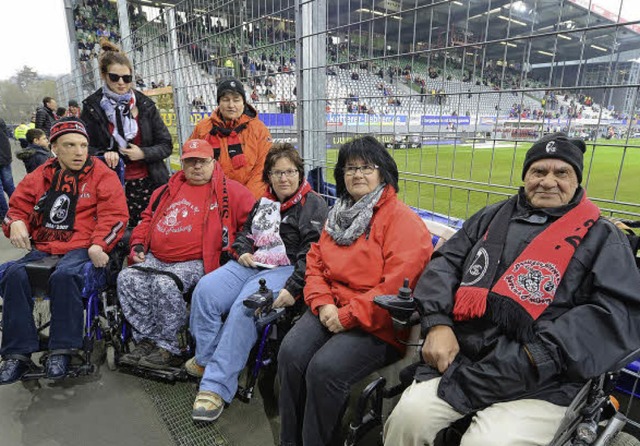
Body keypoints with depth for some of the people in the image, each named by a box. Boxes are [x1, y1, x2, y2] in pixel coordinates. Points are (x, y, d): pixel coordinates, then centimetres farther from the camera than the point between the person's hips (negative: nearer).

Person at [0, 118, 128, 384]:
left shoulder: (102, 175, 2)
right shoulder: (40, 176, 15)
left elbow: (114, 214, -7)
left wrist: (98, 245, -21)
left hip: (84, 249, -4)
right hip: (43, 248, 5)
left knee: (64, 275, -33)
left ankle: (61, 350, -19)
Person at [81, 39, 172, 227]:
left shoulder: (145, 105, 6)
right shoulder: (92, 107, 5)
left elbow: (166, 145, 6)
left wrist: (143, 153, -11)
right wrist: (103, 155, -12)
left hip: (149, 183, 1)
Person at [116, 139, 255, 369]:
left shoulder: (228, 190, 3)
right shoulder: (168, 190, 21)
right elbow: (148, 217, 30)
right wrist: (138, 244, 15)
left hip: (194, 262, -6)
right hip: (155, 258, 6)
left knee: (165, 284, -30)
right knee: (127, 279, -15)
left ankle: (167, 348, -13)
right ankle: (146, 341, -5)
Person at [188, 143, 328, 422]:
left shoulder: (313, 205, -1)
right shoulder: (264, 202, 20)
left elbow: (312, 252, -11)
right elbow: (245, 232, 30)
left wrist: (293, 288, -21)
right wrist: (243, 252, 6)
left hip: (285, 270, -6)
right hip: (251, 264, 7)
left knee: (243, 309, -30)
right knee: (205, 290, -17)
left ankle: (216, 386, -20)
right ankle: (205, 359, -1)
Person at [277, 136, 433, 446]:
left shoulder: (403, 220, -8)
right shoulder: (339, 214, 15)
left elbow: (397, 284, -18)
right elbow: (315, 262, 12)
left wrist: (348, 316, -17)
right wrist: (323, 303, -6)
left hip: (378, 324, -5)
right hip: (331, 311, 6)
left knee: (324, 369, -24)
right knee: (290, 353, -16)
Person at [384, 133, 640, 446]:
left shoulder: (602, 237, 7)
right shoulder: (493, 217, 16)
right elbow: (445, 264, 10)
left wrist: (544, 355, -17)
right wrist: (438, 324, -6)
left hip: (542, 381, -2)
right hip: (461, 359, 3)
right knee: (408, 416, -16)